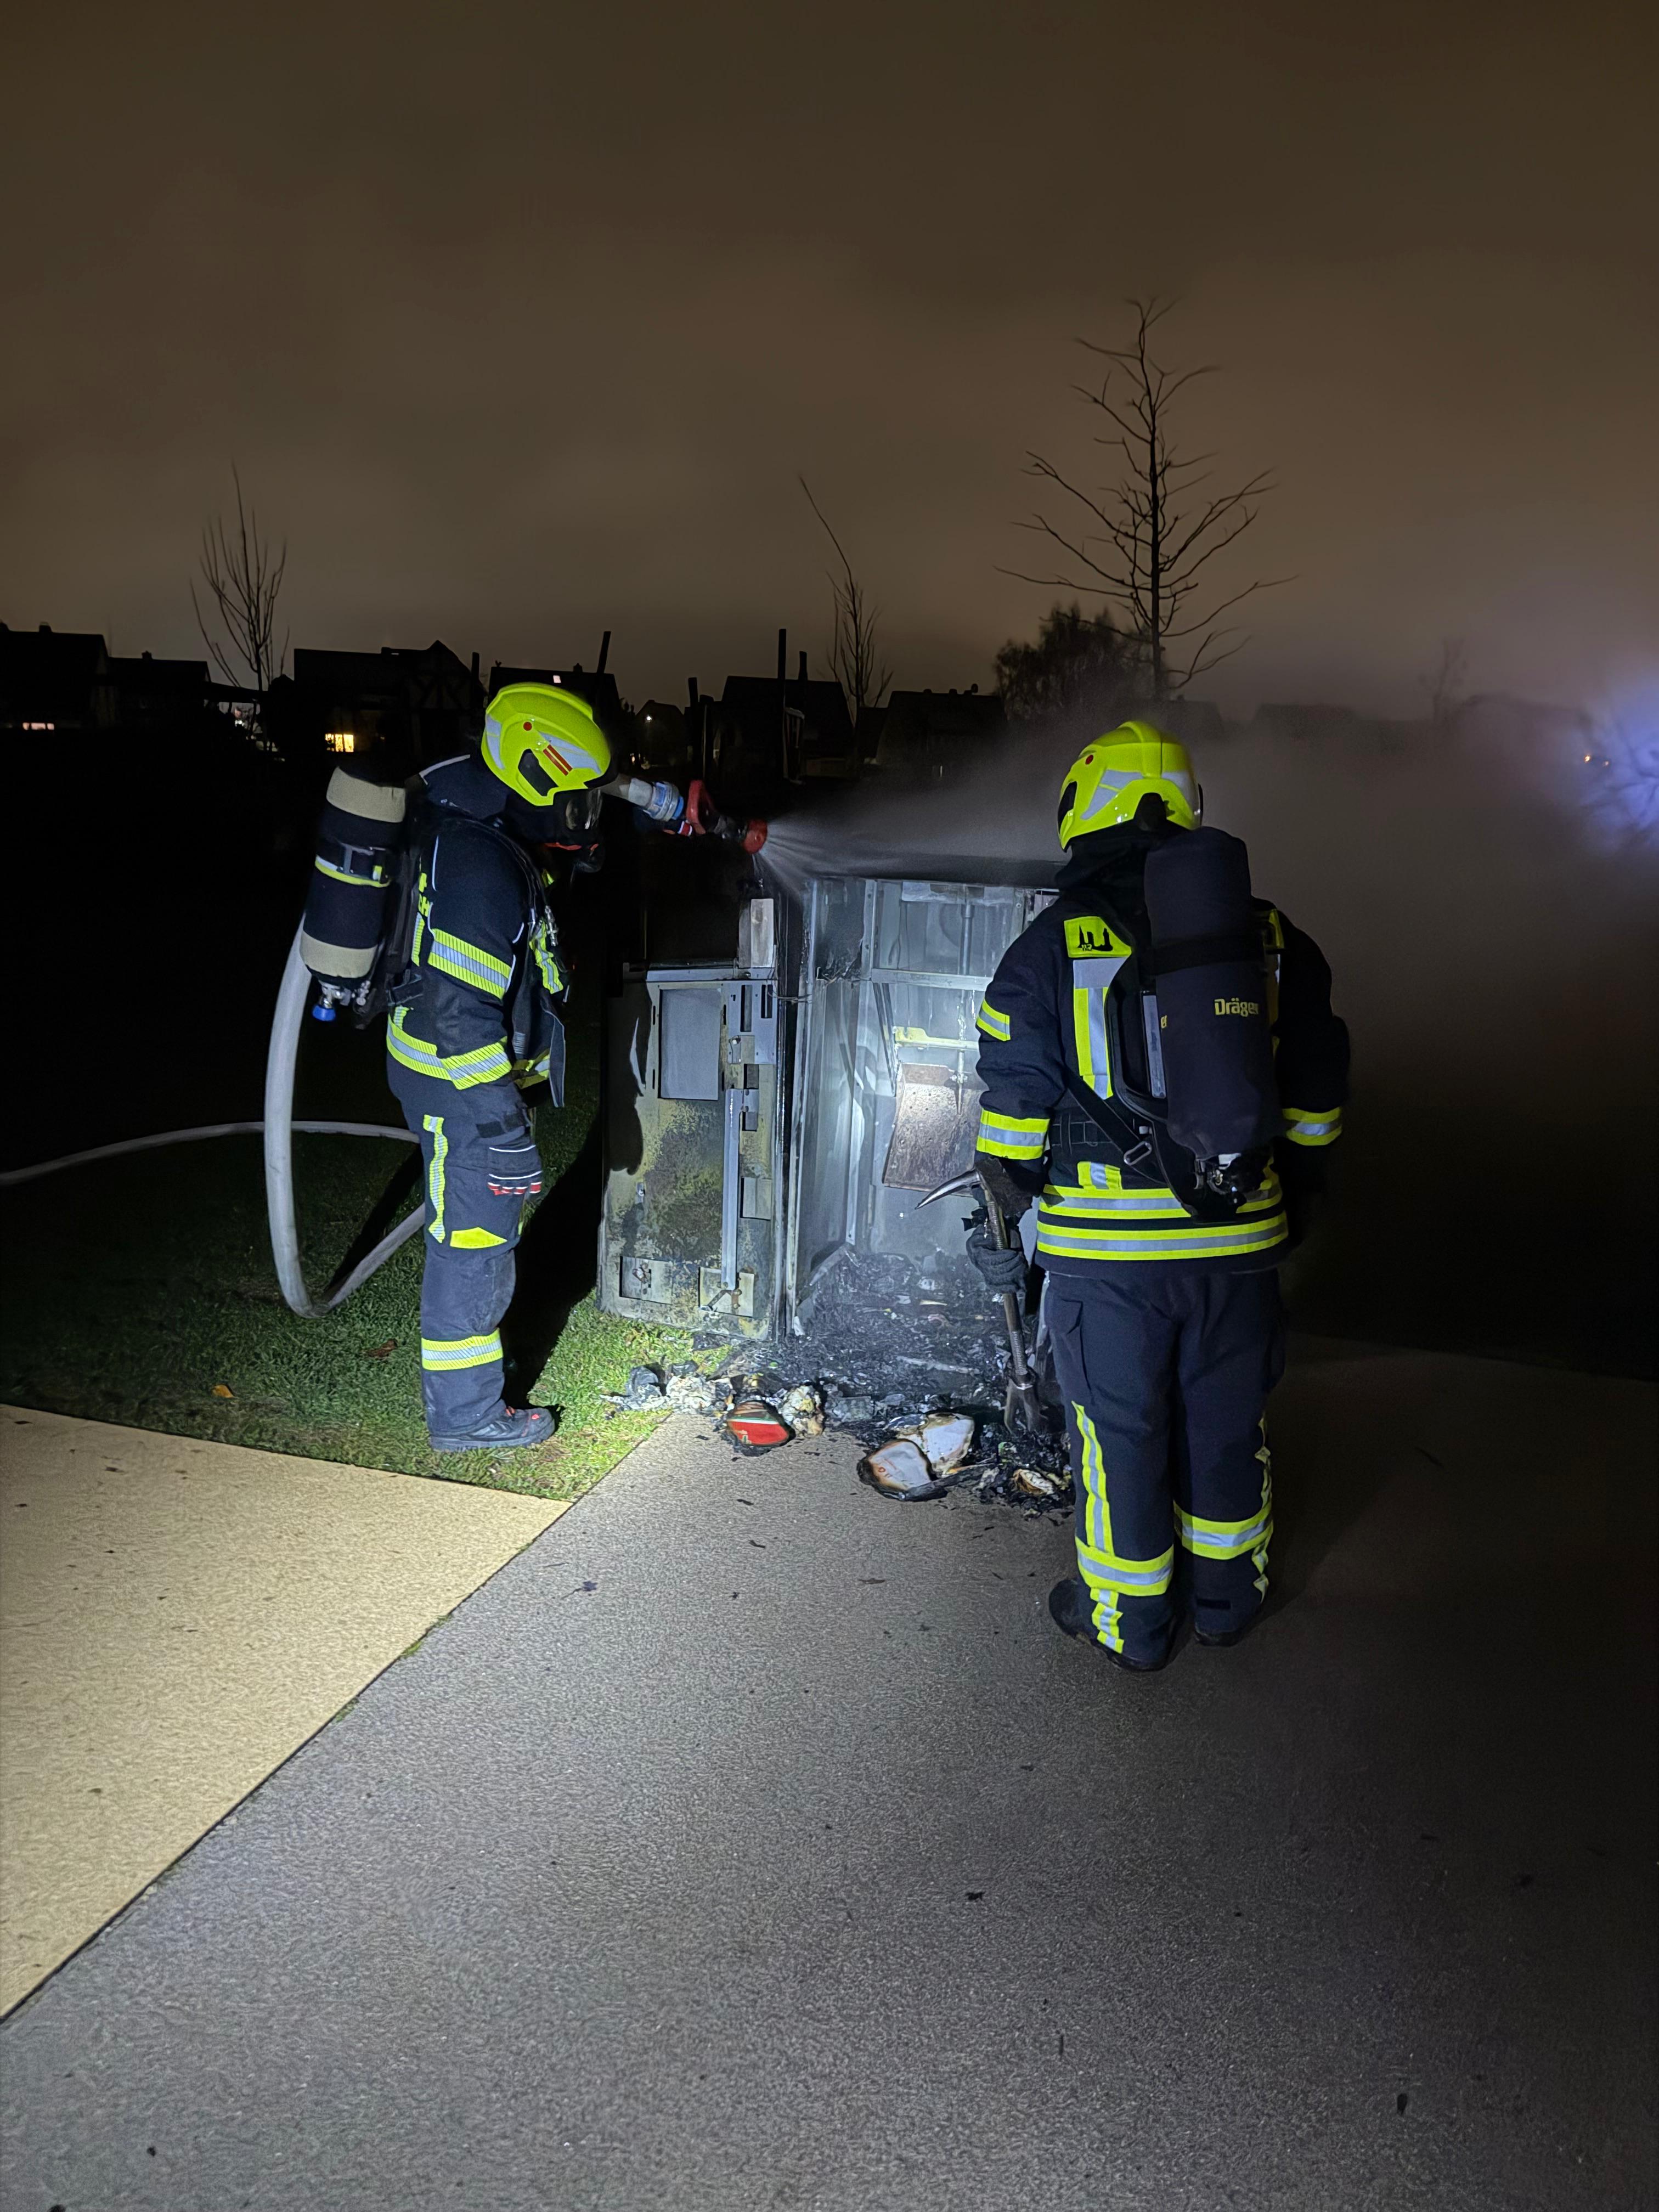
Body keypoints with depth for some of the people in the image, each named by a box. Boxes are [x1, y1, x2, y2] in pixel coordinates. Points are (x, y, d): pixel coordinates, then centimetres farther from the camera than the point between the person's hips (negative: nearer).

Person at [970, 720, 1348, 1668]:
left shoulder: (1053, 947, -6)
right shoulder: (1271, 940, 3)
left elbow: (1013, 1120, -4)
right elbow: (1315, 1107, 10)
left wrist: (1011, 1224, 9)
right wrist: (1290, 1210, 23)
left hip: (1103, 1250, -3)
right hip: (1240, 1240, 3)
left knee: (1119, 1431, 12)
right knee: (1227, 1421, 19)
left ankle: (1128, 1619, 28)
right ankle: (1228, 1595, 37)